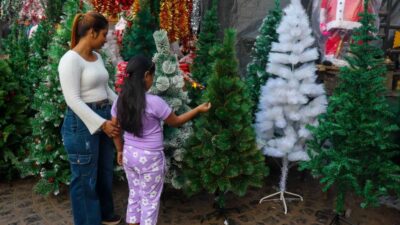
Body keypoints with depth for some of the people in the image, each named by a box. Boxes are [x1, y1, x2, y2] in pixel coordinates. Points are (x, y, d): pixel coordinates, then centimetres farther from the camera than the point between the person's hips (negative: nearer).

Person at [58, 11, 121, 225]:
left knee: (105, 171, 21)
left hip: (104, 118, 9)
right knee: (85, 177, 5)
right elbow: (73, 100, -21)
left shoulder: (97, 57, 10)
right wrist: (101, 123, -23)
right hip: (82, 123, -9)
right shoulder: (71, 59, -16)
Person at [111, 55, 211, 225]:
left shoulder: (120, 101, -3)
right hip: (150, 158, -6)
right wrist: (198, 109, 3)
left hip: (129, 155, 6)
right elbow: (175, 122, -6)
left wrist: (120, 150, 18)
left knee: (134, 195, 21)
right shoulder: (154, 102, -20)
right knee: (150, 200, 10)